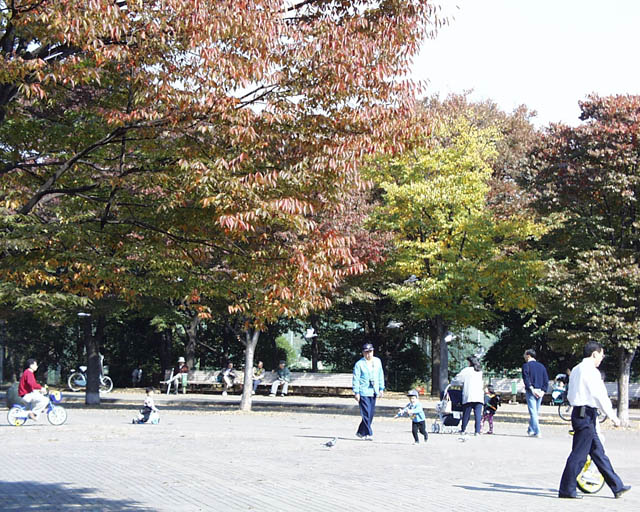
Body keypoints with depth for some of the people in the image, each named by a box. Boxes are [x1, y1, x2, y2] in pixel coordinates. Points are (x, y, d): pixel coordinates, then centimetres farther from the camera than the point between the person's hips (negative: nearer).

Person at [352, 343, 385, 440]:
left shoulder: (377, 361, 10)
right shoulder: (359, 364, -6)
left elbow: (381, 376, 17)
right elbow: (356, 379, -6)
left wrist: (381, 389, 13)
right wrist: (356, 392, -10)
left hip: (373, 392, 6)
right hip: (363, 393, -6)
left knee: (371, 414, 9)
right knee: (366, 414, -9)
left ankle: (361, 432, 22)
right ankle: (368, 434, -4)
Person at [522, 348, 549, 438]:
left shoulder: (526, 365, -2)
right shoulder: (541, 366, 15)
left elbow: (526, 379, -15)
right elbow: (546, 380, 9)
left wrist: (532, 389, -17)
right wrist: (543, 391, 3)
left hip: (531, 391, -6)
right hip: (540, 392, 6)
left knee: (533, 412, -6)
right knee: (536, 412, 14)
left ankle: (537, 432, -13)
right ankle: (530, 430, 23)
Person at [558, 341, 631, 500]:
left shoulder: (576, 370, 16)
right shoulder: (591, 370, -13)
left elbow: (570, 395, 18)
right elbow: (600, 396, -16)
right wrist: (613, 416, -10)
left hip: (578, 412, 10)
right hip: (586, 414, -10)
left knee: (598, 452, 13)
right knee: (579, 454, -5)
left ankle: (617, 487, 21)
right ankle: (566, 489, -1)